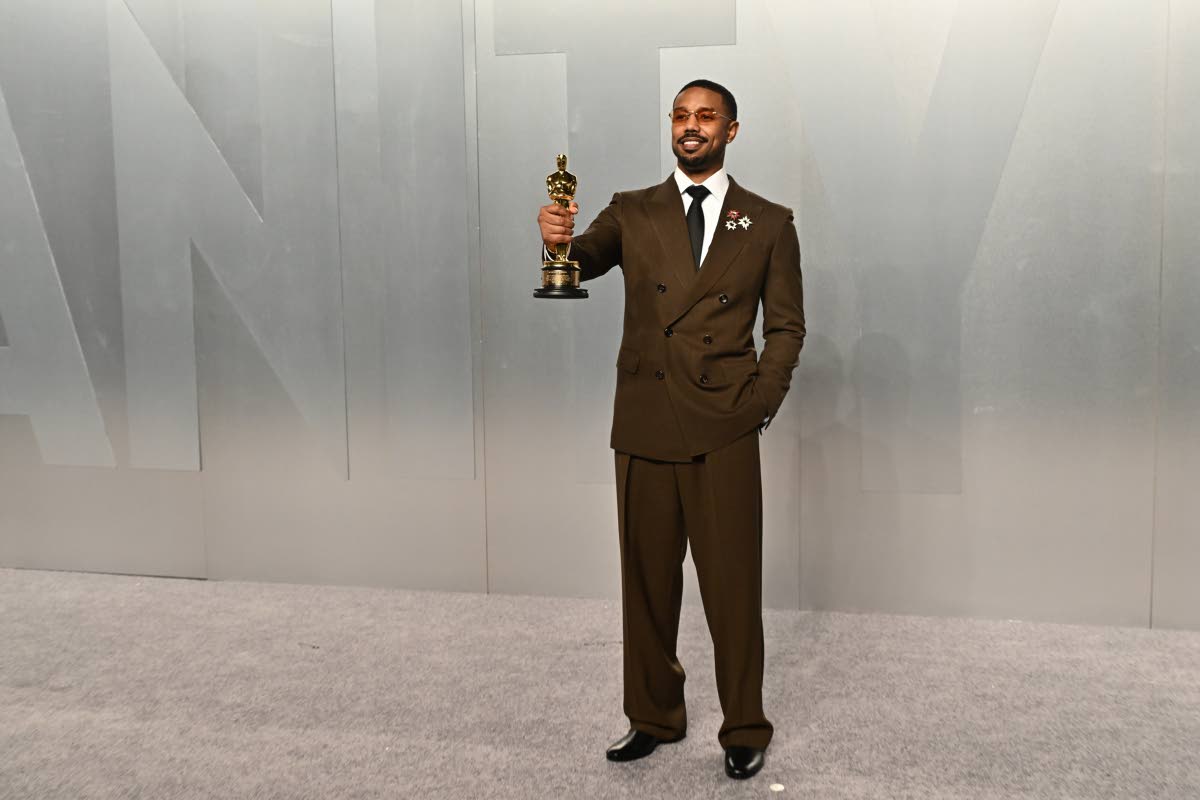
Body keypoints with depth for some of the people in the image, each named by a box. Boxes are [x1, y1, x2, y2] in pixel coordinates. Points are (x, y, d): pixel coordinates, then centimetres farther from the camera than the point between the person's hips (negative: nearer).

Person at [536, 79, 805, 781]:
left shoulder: (769, 223, 8)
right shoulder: (632, 213, 11)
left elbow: (786, 324, 9)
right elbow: (587, 259, -6)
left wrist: (761, 403, -3)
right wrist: (560, 239, -29)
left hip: (724, 431, -2)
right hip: (644, 426, 2)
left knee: (733, 586, 1)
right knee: (647, 581, 10)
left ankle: (745, 730, 17)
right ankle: (654, 717, 26)